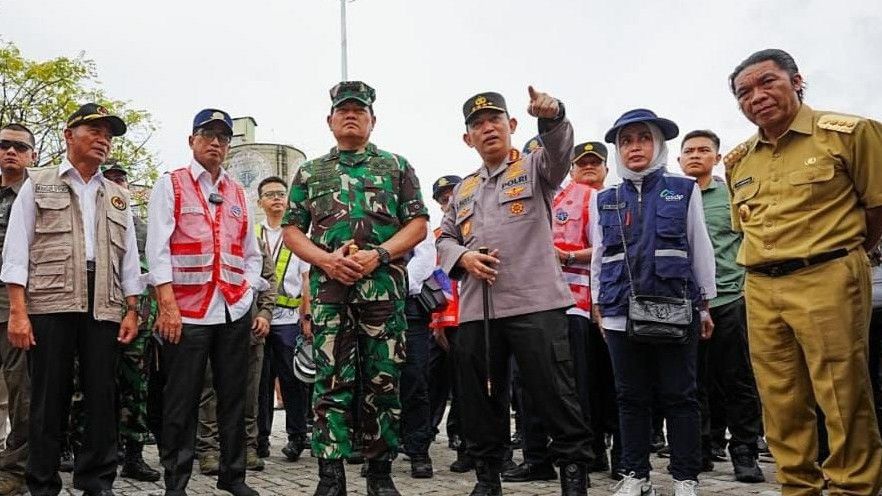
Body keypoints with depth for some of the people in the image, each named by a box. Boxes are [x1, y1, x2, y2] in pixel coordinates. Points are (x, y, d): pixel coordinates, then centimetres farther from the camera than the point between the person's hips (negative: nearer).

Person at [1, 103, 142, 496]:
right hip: (50, 302, -3)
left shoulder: (118, 197, 20)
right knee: (49, 398, 1)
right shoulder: (38, 184, 11)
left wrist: (132, 311, 6)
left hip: (104, 307, 3)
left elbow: (129, 258, 16)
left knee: (103, 398, 3)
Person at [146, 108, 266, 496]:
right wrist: (168, 305, -13)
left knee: (233, 398, 9)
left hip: (235, 311, 4)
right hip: (187, 312, -4)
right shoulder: (170, 185, 4)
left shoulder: (238, 193, 17)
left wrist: (248, 292, 6)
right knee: (181, 403, 1)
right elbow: (157, 248, -5)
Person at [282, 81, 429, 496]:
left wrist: (379, 254, -10)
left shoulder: (397, 166, 13)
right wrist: (325, 259, -8)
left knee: (383, 381, 3)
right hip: (329, 288, 1)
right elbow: (292, 231, 11)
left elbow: (418, 224, 5)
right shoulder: (310, 172, 17)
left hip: (384, 287, 0)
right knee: (332, 380, -1)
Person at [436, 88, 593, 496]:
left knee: (554, 393, -4)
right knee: (480, 399, 11)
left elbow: (559, 150, -15)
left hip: (534, 303, -5)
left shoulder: (535, 168, 7)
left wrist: (552, 115, -37)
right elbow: (444, 239, 22)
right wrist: (463, 257, -1)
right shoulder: (464, 189, 22)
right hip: (475, 309, 5)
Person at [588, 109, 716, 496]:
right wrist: (599, 305, 11)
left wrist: (705, 305, 6)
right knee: (631, 397, 8)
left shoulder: (684, 191, 6)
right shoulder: (604, 201, 11)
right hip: (621, 312, 2)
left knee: (679, 396, 4)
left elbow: (700, 249, 7)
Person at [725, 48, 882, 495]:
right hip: (760, 290, 5)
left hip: (828, 281, -5)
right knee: (781, 407, 10)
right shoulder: (737, 161, 13)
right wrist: (772, 261, 15)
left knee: (844, 401, 0)